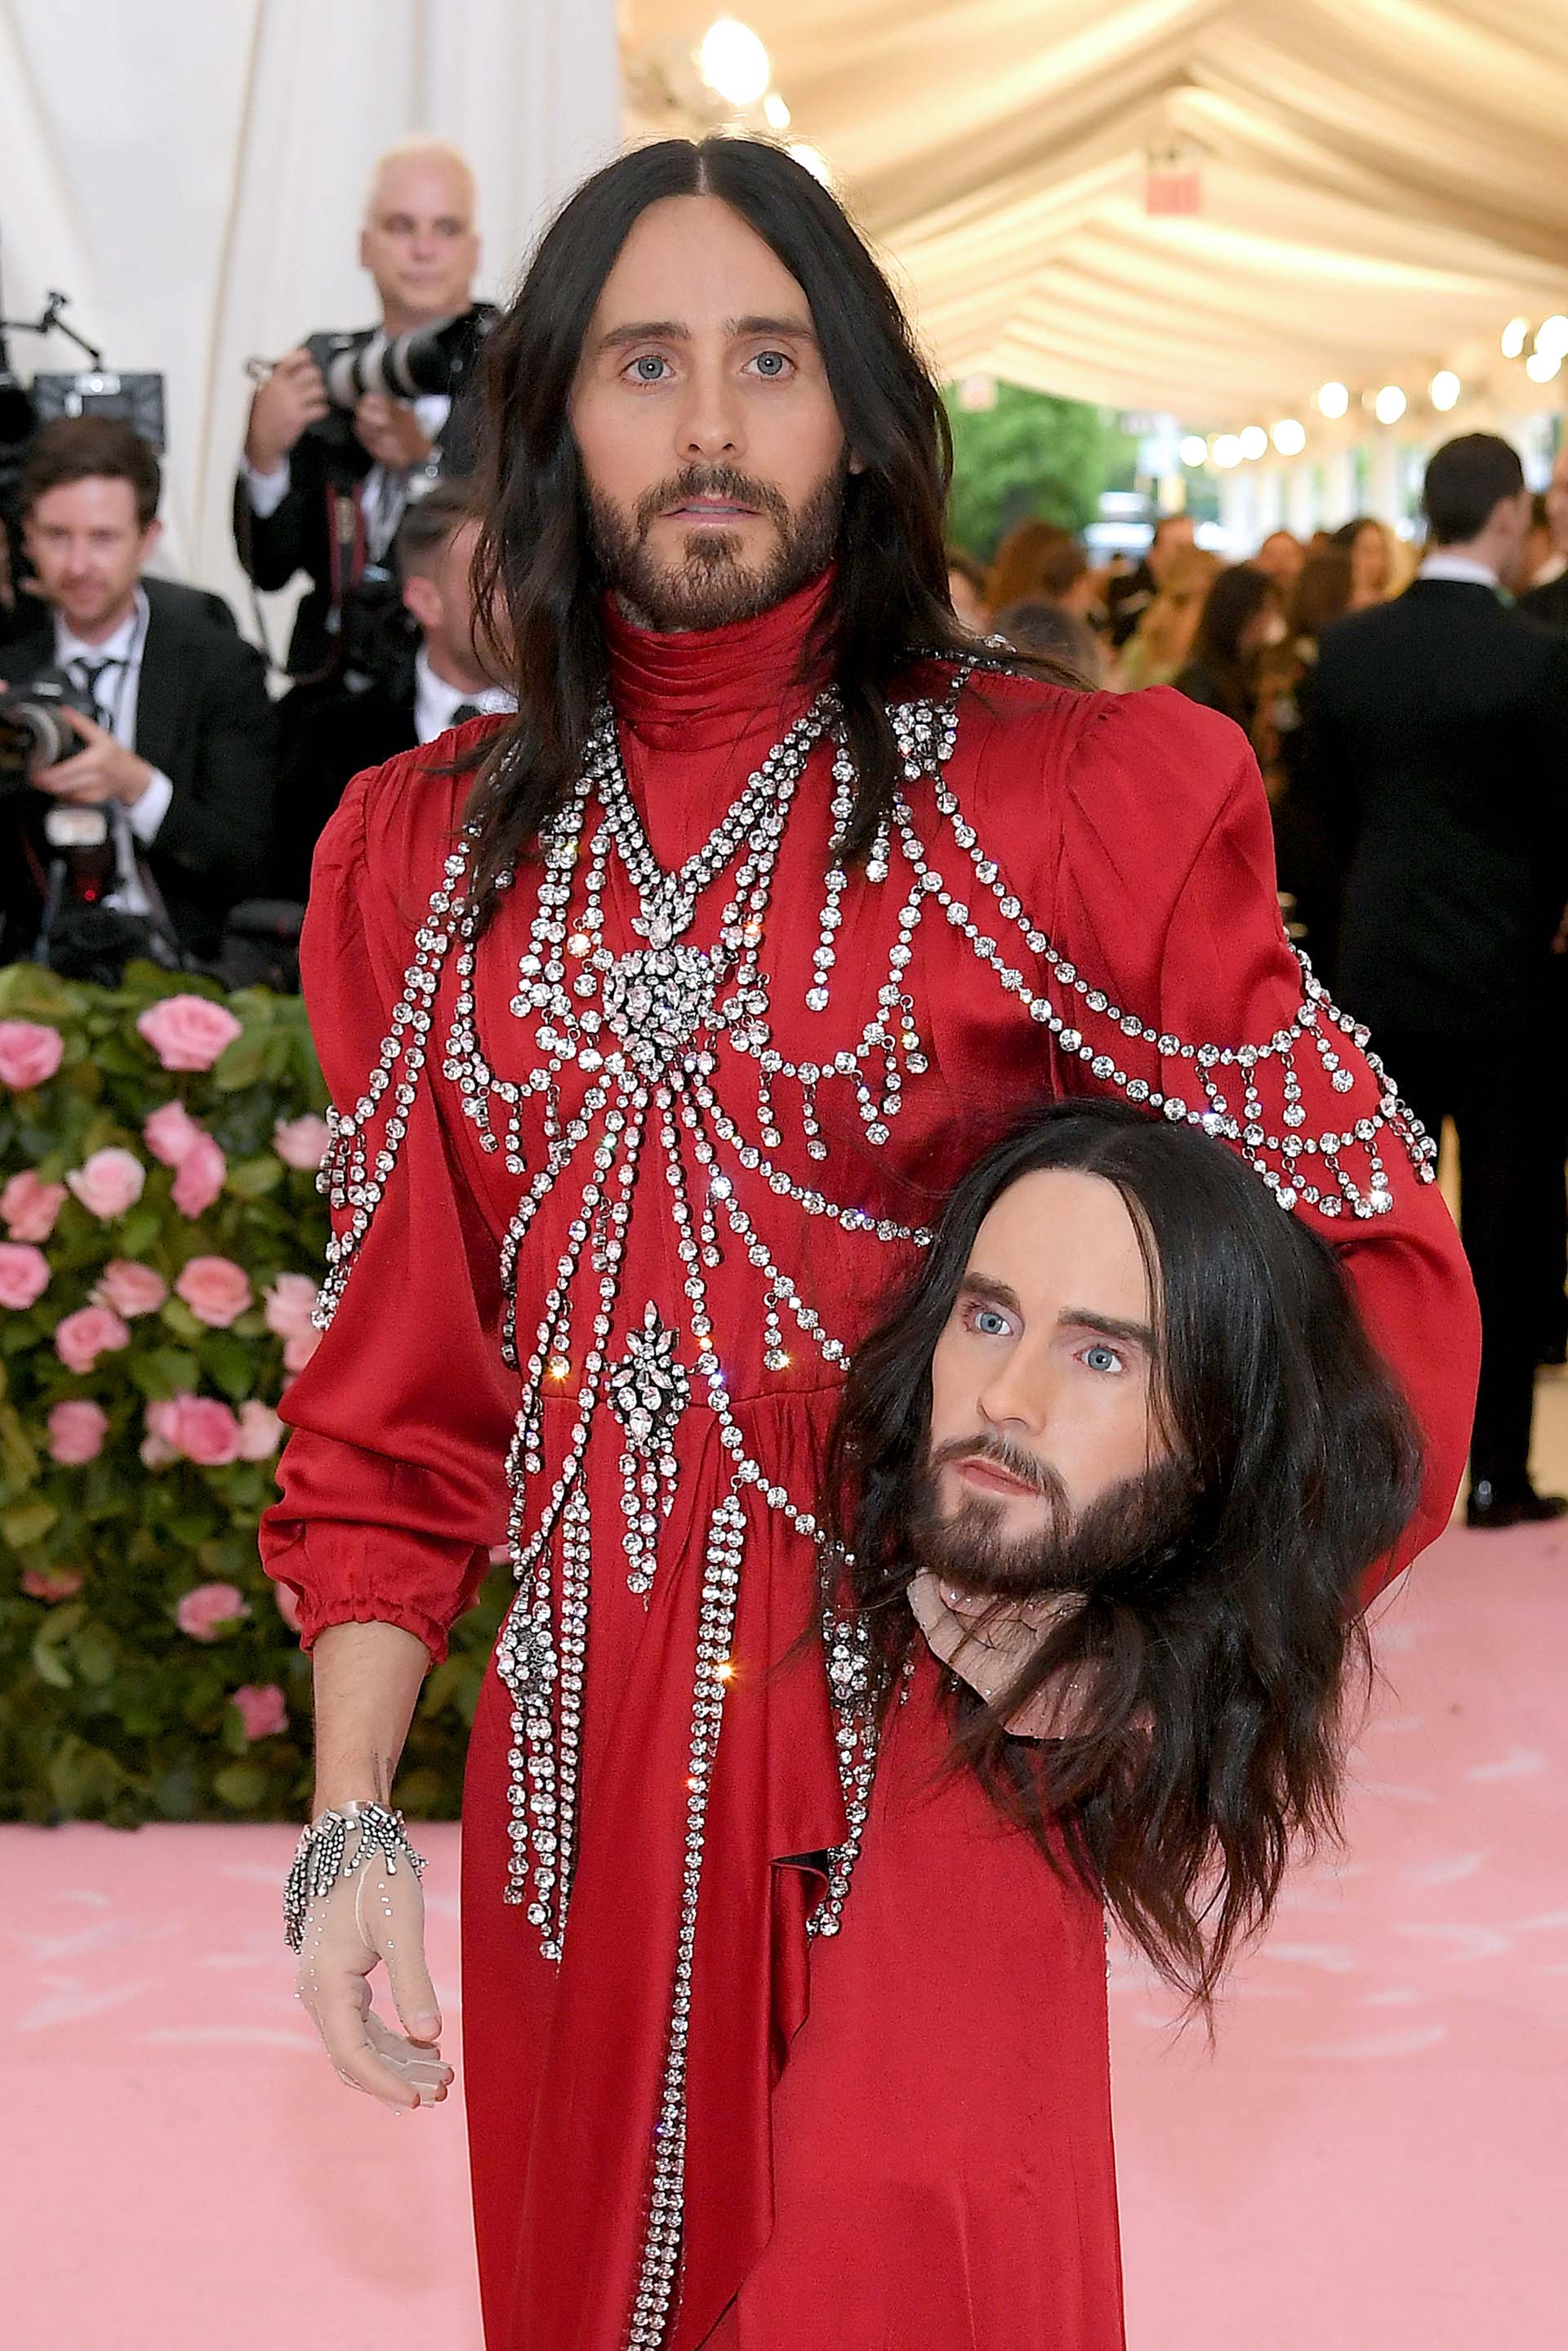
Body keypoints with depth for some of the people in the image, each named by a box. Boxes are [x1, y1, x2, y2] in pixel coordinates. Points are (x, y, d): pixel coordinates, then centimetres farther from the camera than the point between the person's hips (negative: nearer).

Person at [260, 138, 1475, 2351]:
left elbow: (1379, 1263, -4)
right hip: (580, 1773, 4)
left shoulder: (1076, 806, -6)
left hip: (920, 1768, -3)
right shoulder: (430, 852, 6)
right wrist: (349, 1822, 1)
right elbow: (397, 1382, 8)